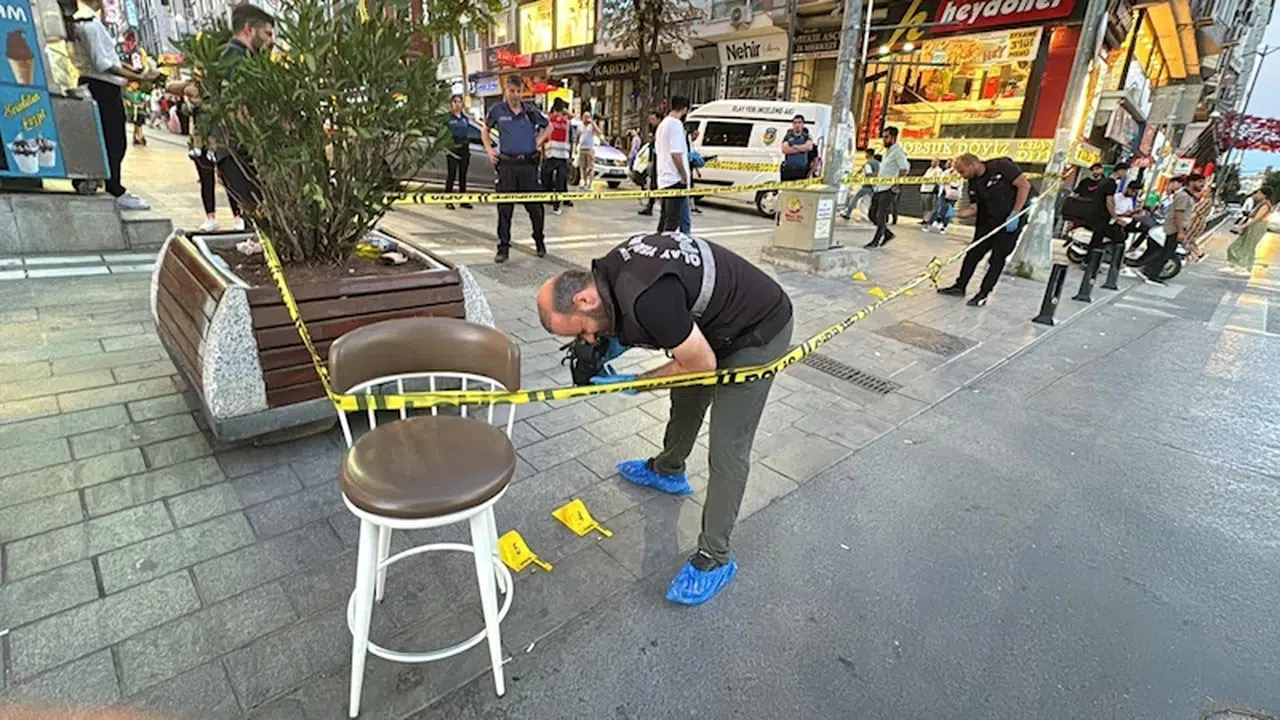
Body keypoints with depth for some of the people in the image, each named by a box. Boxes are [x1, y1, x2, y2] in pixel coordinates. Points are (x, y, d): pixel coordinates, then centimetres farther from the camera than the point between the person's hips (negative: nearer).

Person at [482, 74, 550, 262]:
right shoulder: (497, 110, 5)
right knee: (504, 208, 1)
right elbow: (485, 130, 19)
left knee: (535, 206, 5)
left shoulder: (531, 111, 5)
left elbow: (547, 128, 20)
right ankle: (503, 248, 8)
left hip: (528, 163, 0)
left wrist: (537, 143, 8)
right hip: (507, 164, 0)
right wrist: (489, 149, 5)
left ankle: (540, 242, 25)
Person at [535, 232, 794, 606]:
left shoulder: (647, 298, -37)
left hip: (759, 331, -9)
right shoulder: (609, 270, -9)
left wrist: (635, 382, -15)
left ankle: (715, 558, 8)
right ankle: (668, 471, 50)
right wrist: (615, 343, -6)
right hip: (719, 323, 9)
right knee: (684, 400, 24)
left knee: (727, 448, -6)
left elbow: (701, 363, -26)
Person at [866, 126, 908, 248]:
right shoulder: (888, 151, 19)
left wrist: (896, 183, -22)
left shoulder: (898, 151, -10)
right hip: (879, 188, 9)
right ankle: (888, 234, 23)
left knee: (881, 216, -5)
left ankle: (875, 241, 4)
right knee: (873, 215, 9)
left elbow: (904, 168, -20)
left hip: (888, 189, -9)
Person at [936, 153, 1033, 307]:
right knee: (973, 253, 8)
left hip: (1011, 220, -6)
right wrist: (955, 213, -16)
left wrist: (1015, 214, -21)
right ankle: (960, 286, 20)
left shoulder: (1001, 166, -17)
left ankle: (983, 294, 6)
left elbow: (1024, 184, -17)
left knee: (997, 259, -1)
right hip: (988, 220, 6)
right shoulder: (973, 183, 1)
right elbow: (973, 209, 3)